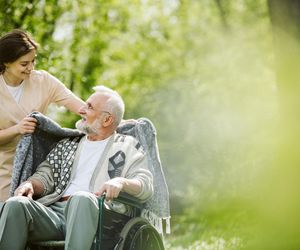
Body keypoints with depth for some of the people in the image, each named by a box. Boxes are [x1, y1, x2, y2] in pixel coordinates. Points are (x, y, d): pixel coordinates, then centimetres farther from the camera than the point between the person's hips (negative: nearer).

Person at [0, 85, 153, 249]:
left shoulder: (128, 147, 16)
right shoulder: (67, 145, 30)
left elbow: (146, 186, 4)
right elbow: (46, 175, 23)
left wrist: (121, 182, -19)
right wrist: (30, 184, -2)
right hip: (56, 210, 4)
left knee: (81, 198, -40)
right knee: (16, 204, -27)